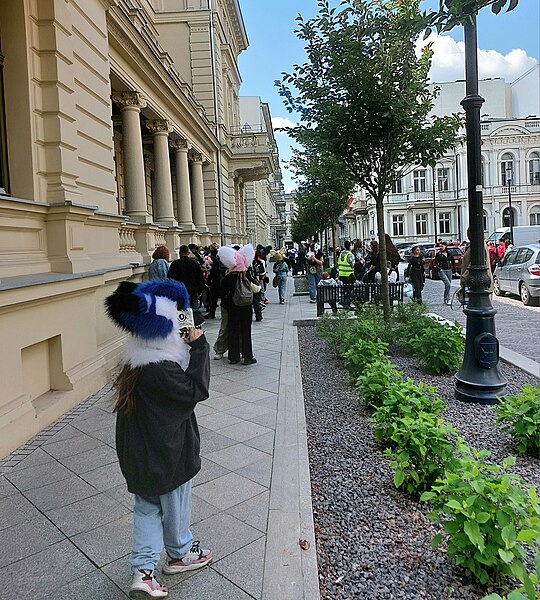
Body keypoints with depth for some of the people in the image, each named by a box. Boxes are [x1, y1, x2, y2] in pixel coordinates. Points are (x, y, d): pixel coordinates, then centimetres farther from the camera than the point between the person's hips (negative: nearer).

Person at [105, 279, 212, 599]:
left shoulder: (137, 362, -3)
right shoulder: (161, 371, -31)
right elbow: (196, 390, -25)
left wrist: (185, 347, -3)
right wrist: (199, 347, -23)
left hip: (141, 456, 8)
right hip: (168, 456, -7)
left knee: (147, 506, 19)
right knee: (175, 506, 17)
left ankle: (143, 570, 23)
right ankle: (181, 553, 41)